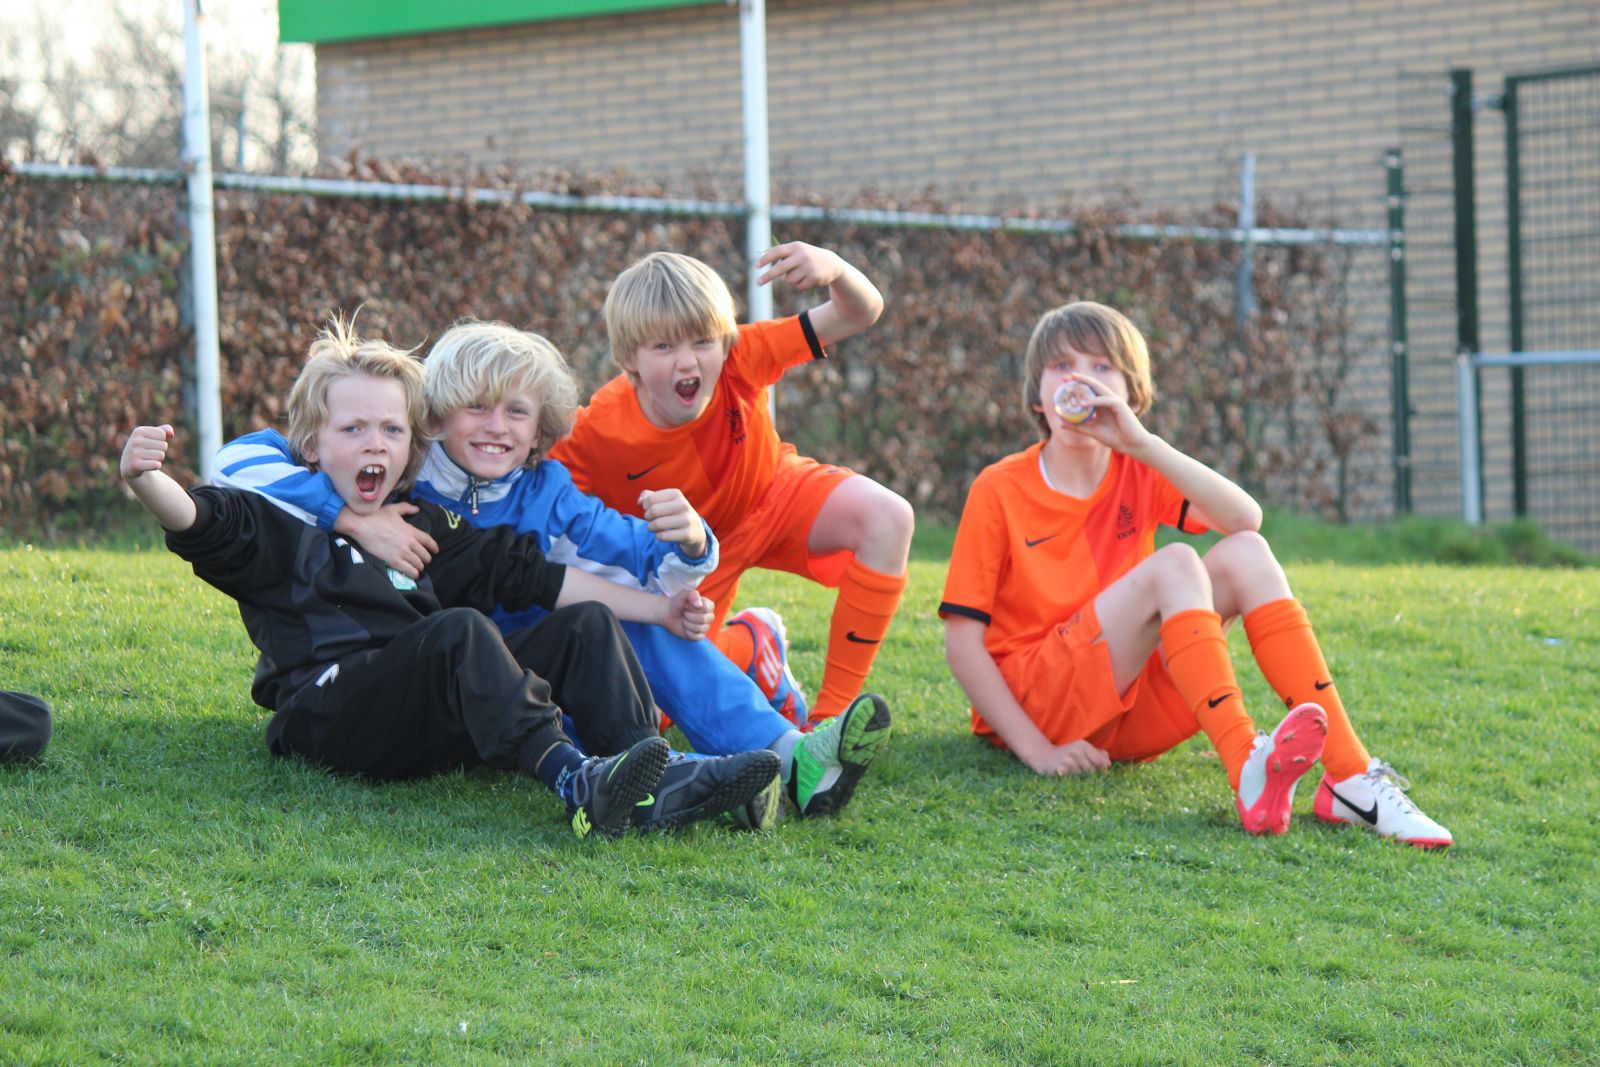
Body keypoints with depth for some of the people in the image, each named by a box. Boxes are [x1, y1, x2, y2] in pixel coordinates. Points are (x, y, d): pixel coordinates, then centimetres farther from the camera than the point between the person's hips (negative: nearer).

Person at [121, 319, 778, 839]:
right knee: (459, 631, -33)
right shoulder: (278, 526, 10)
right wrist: (143, 479, -35)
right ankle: (572, 780, -54)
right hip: (325, 719, -6)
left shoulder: (426, 530, 28)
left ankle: (656, 785, -30)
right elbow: (197, 520, -11)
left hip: (433, 731, 7)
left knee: (586, 624, -5)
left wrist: (658, 608, 18)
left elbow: (533, 576, 25)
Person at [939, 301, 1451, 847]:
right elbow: (962, 640, -10)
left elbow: (1245, 518, -13)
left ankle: (1351, 777, -26)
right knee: (1173, 565, -24)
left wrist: (1142, 444, -21)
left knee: (1244, 554, -13)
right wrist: (1035, 749, -20)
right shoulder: (998, 491, -5)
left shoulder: (1138, 473, 7)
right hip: (1035, 707, -5)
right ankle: (1247, 772, -44)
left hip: (1131, 710, 5)